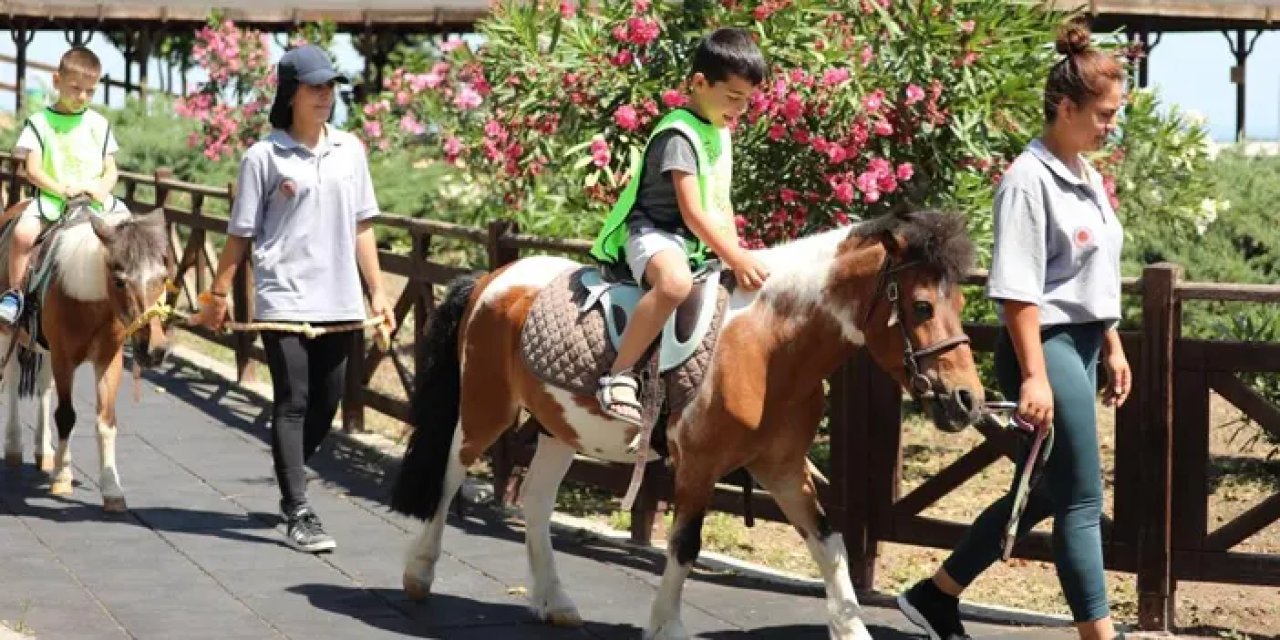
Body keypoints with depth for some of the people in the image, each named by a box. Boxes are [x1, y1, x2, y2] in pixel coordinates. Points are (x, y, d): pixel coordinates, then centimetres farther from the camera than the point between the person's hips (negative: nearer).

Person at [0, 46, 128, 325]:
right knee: (22, 232, -29)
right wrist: (61, 189, -21)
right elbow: (33, 169, -5)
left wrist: (102, 189, -14)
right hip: (52, 196, -3)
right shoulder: (40, 122, 1)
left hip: (95, 198, 3)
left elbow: (111, 169, 9)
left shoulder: (99, 124, 9)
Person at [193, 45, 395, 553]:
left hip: (340, 302, 5)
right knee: (293, 404, -6)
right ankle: (299, 515, -6)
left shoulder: (349, 150, 9)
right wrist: (218, 295, -2)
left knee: (325, 405, 10)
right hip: (285, 300, -5)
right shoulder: (264, 156, -4)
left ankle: (290, 484, 31)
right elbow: (240, 234, 0)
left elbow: (361, 226, 13)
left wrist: (377, 291, 9)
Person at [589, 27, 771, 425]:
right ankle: (619, 376, -34)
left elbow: (721, 204, 18)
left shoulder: (720, 133, 13)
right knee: (675, 281, -42)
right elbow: (693, 214, -22)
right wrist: (736, 259, -25)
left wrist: (737, 254, 5)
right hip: (653, 233, -10)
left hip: (698, 242, 10)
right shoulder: (680, 134, -17)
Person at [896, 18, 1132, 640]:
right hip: (1045, 347, -10)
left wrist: (1114, 348, 20)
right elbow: (1018, 291, -20)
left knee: (1046, 491, 14)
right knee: (1082, 500, -5)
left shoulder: (1087, 178, 12)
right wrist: (1034, 377, -24)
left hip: (1082, 346, 10)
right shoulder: (1029, 179, -16)